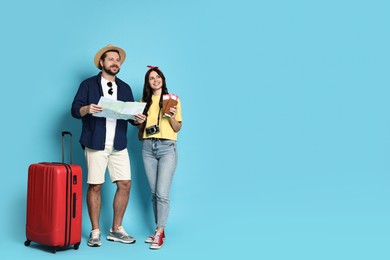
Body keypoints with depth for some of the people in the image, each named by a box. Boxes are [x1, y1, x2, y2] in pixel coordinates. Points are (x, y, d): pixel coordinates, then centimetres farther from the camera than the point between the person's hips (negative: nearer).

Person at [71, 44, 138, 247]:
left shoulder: (125, 88, 17)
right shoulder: (88, 84, 6)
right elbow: (75, 110, 0)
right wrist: (87, 109, -21)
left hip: (119, 144, 4)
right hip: (96, 144, -4)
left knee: (125, 184, 0)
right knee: (95, 186, -3)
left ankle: (116, 230, 14)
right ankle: (95, 232, 10)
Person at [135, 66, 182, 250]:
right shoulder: (144, 101, 14)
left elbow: (177, 128, 2)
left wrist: (172, 117, -16)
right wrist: (140, 122, -1)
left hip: (167, 147, -4)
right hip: (148, 147, 4)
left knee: (162, 193, -11)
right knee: (154, 192, 7)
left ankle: (159, 234, -5)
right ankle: (160, 230, 16)